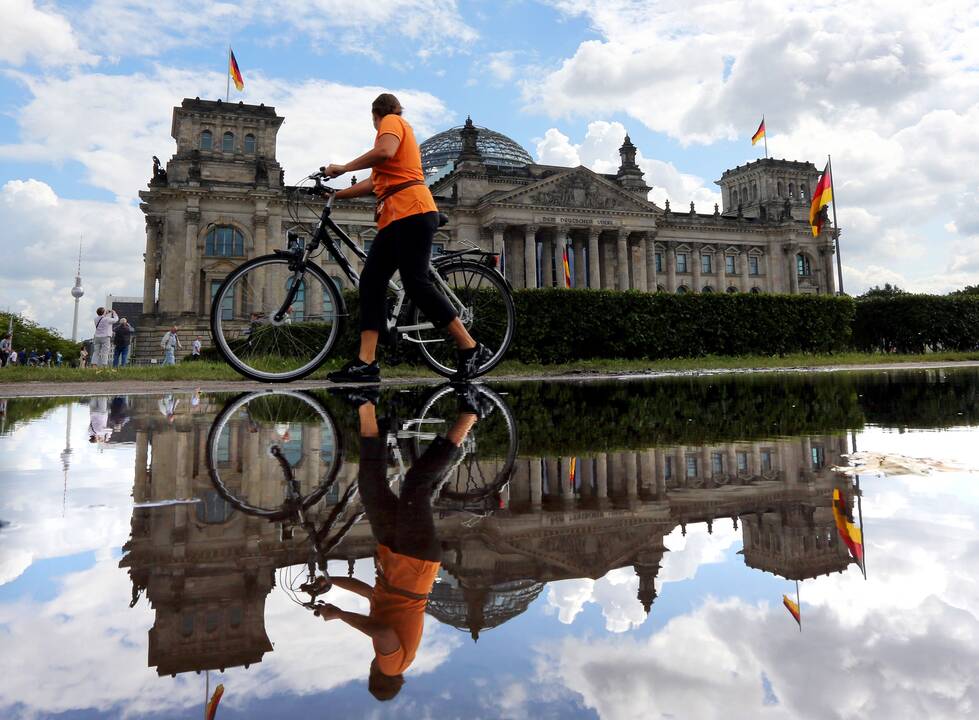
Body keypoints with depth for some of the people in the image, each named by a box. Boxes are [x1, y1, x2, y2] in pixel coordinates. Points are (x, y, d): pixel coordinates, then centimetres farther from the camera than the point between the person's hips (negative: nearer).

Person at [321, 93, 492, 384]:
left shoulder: (391, 120, 6)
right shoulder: (402, 130, 33)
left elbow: (384, 152, -18)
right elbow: (375, 182, 30)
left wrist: (343, 168, -9)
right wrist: (335, 194, 34)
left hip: (412, 211, -10)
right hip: (395, 218, 10)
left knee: (416, 283, -17)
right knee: (371, 281, 0)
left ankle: (471, 349, -12)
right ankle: (365, 363, -6)